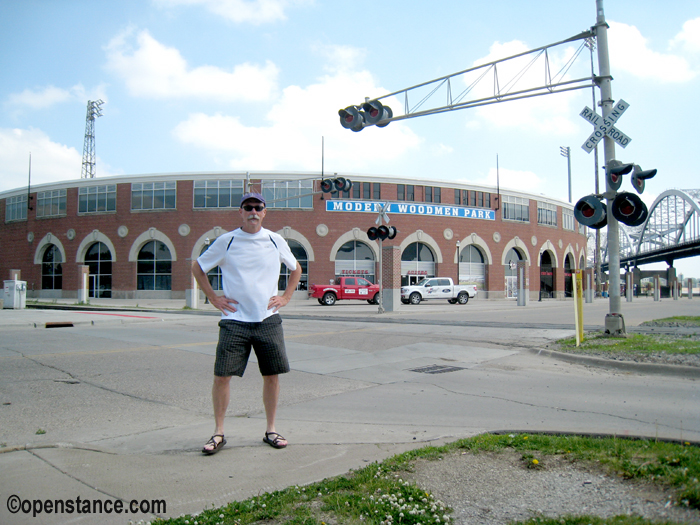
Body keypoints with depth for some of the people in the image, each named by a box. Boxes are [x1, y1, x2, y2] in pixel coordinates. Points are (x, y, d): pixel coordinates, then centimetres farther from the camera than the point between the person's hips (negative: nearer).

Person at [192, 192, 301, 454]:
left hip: (268, 319, 2)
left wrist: (286, 296, 10)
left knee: (272, 375, 5)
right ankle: (218, 433, 12)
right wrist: (213, 298, 5)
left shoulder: (276, 241, 6)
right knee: (222, 375, -4)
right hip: (235, 320, -1)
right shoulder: (226, 241, 2)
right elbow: (197, 267, 13)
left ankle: (270, 430, 21)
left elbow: (295, 269, 22)